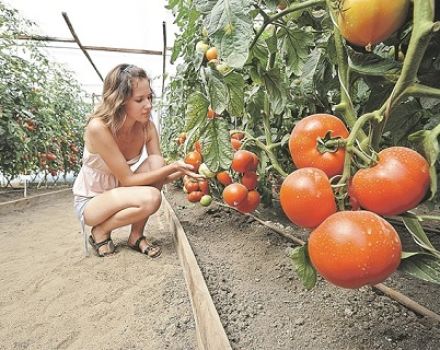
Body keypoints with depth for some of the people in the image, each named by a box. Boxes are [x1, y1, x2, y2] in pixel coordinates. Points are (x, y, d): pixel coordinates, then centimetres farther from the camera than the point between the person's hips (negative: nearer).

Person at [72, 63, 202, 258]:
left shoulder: (147, 126, -13)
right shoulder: (98, 127, -30)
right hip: (89, 202, -5)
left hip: (118, 193, 5)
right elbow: (127, 179, -28)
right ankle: (100, 231, -3)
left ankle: (136, 236, -8)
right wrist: (173, 167, -33)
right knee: (150, 198, -32)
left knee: (155, 163, -23)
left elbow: (159, 173, -10)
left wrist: (181, 170, -30)